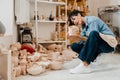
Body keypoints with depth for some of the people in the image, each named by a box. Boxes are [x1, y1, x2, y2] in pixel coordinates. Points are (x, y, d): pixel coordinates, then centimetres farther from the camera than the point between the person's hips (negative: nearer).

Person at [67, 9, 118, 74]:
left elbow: (93, 35, -26)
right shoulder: (83, 26, 9)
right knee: (74, 46, 1)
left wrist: (79, 37, -32)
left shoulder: (92, 20, -14)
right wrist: (73, 38, -18)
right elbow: (81, 41, -1)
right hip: (99, 46, 8)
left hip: (109, 42, -8)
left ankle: (85, 66, -41)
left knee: (93, 33, -40)